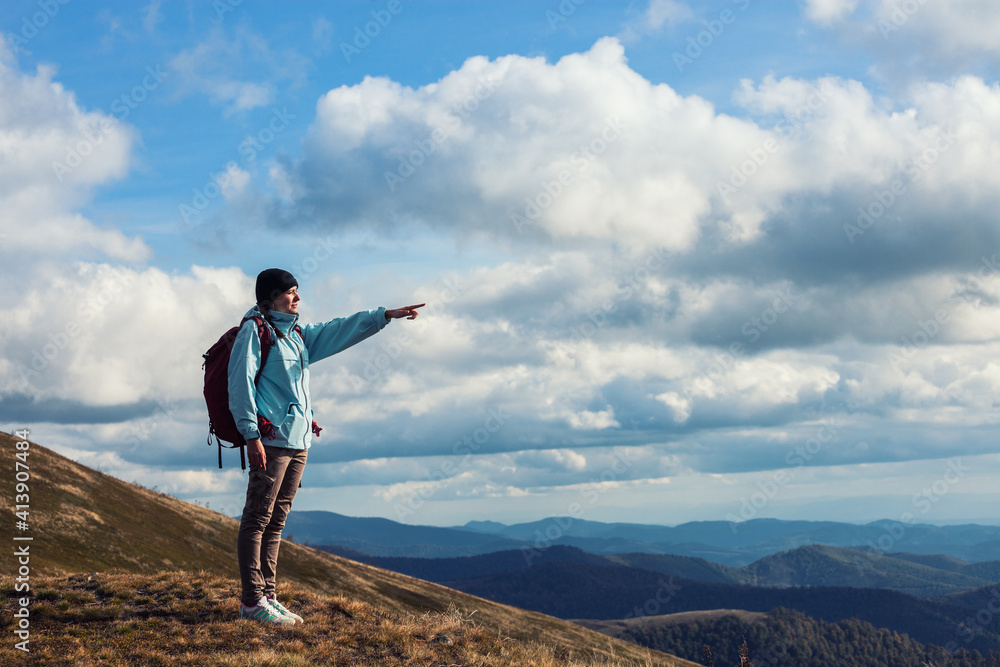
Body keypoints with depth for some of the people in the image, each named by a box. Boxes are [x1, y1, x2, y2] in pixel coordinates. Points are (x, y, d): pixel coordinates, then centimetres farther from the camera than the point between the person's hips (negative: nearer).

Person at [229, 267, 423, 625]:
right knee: (257, 519, -6)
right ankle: (252, 601, -4)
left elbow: (341, 330, 22)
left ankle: (267, 597, 15)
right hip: (271, 440, -9)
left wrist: (386, 315, 14)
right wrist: (251, 435, -17)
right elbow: (240, 383, -11)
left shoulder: (298, 334, 20)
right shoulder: (254, 330, -5)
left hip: (298, 441, 9)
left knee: (275, 521, 10)